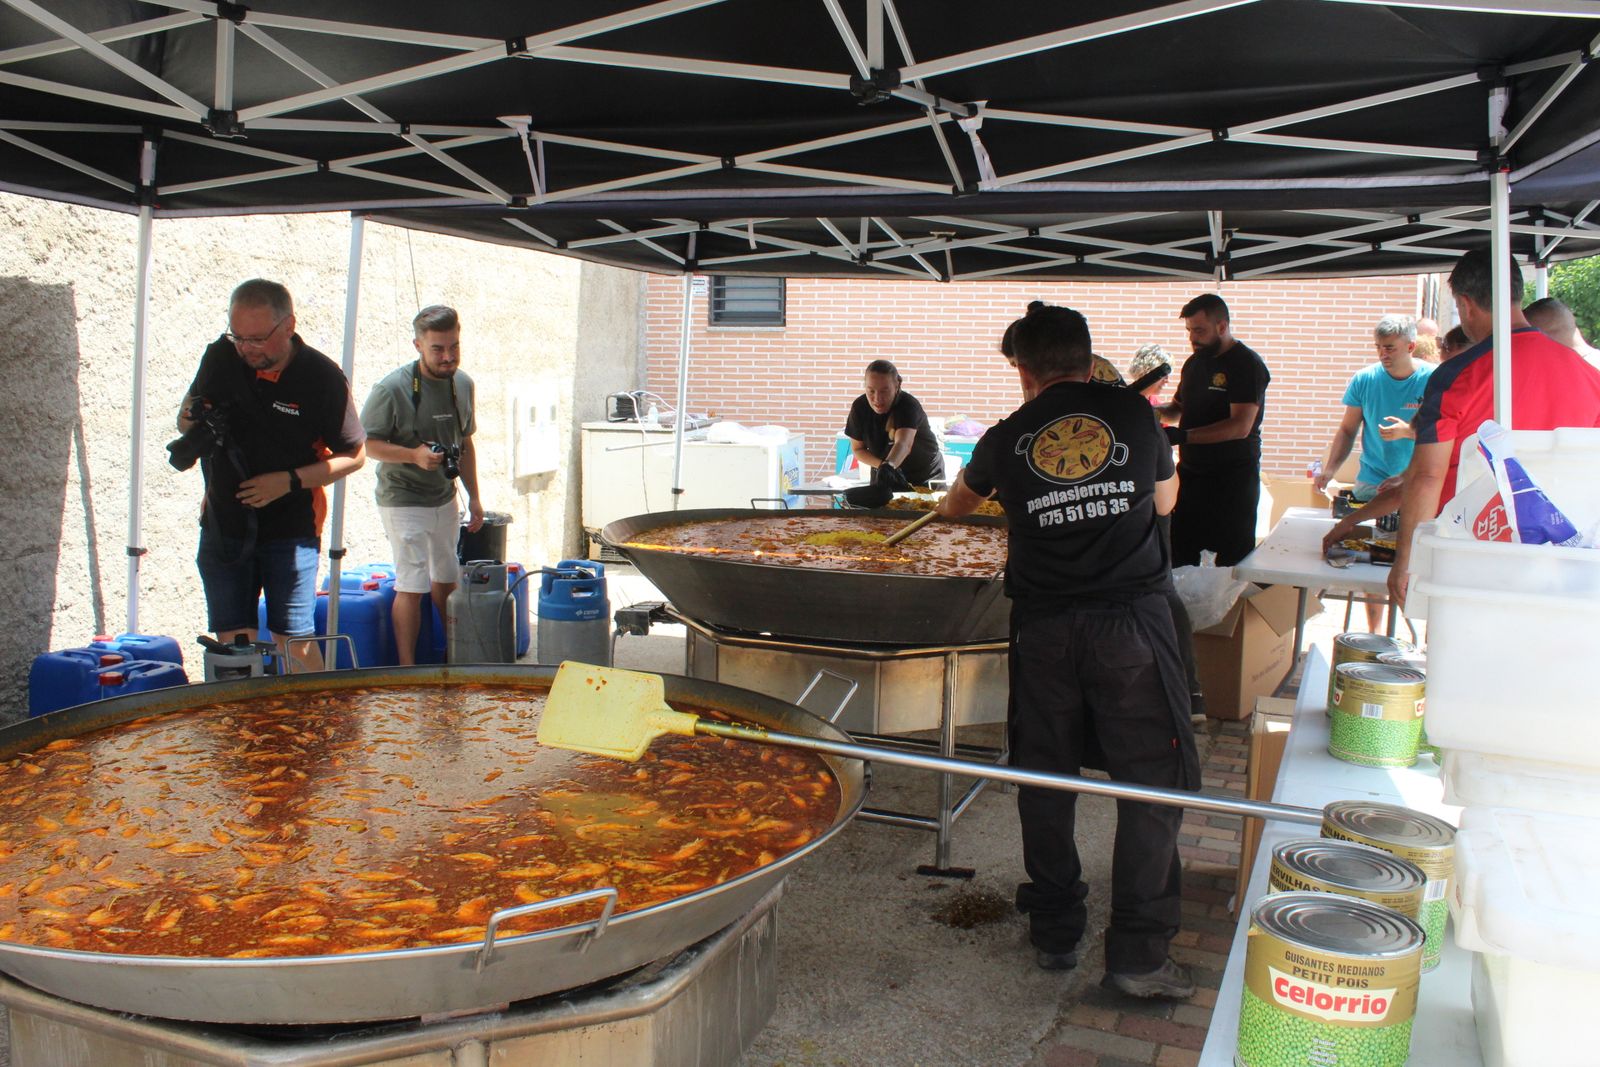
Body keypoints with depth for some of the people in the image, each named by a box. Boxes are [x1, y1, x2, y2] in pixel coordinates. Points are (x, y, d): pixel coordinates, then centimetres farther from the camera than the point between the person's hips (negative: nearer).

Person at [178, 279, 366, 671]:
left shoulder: (323, 378, -11)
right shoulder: (220, 357, 0)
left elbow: (354, 456, -4)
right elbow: (185, 421, 15)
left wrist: (290, 481, -16)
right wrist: (193, 418, -10)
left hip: (291, 528, -4)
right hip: (223, 524, 4)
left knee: (295, 641, -3)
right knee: (231, 640, 7)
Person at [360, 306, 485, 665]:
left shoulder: (462, 384, 2)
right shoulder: (392, 388, -18)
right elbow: (366, 443, -15)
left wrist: (474, 497, 12)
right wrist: (414, 455, -28)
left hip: (445, 500, 6)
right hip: (404, 501, -6)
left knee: (446, 580, 18)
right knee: (413, 586, -6)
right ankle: (407, 669, 4)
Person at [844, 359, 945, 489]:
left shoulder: (909, 406, -29)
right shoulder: (859, 407, -15)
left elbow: (904, 444, -47)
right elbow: (858, 449, -5)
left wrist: (888, 465, -66)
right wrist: (882, 465, -22)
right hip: (885, 478, 3)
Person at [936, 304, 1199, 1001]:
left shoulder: (1007, 437, 8)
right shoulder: (1132, 413, 5)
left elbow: (955, 507, 28)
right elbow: (1165, 500, 21)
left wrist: (946, 503, 51)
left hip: (1044, 625, 2)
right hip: (1131, 617, -1)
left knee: (1045, 780, 13)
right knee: (1154, 780, 5)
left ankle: (1054, 932, 24)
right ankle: (1137, 953, 5)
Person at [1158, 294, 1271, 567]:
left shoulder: (1247, 365, -12)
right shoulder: (1194, 363, 13)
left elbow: (1240, 427, -22)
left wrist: (1183, 436, -29)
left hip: (1232, 479, -7)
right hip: (1190, 473, 7)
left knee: (1233, 564, -2)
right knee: (1179, 557, 8)